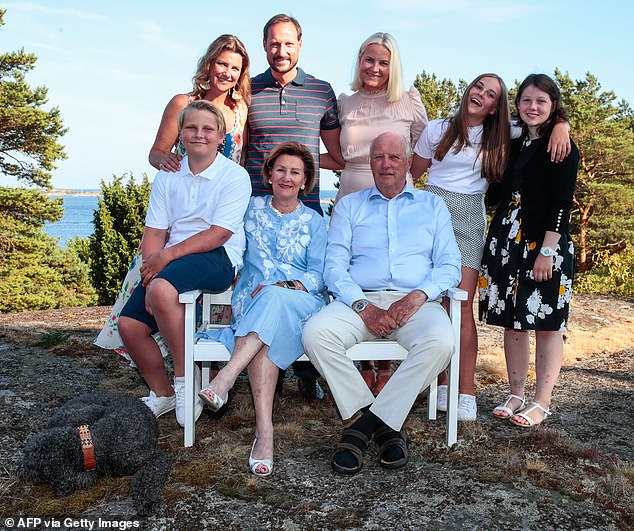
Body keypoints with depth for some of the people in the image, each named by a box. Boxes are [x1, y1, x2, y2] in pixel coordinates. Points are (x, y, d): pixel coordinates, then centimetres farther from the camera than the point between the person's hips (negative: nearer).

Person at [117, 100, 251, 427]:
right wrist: (151, 271, -10)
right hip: (169, 261, 6)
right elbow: (155, 232, 7)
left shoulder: (235, 176, -3)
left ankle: (185, 379, -16)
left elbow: (218, 234, -12)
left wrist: (167, 255, -19)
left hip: (217, 258, -6)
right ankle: (162, 394, 15)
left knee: (162, 290, -35)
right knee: (129, 324, -9)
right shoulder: (167, 176, 13)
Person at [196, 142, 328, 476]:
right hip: (252, 300, 1)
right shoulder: (253, 208, 17)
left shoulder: (314, 222, 13)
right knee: (265, 343, -35)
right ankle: (264, 431, -43)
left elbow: (318, 276, 3)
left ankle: (225, 378, -48)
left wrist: (281, 286, -15)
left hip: (303, 302, -1)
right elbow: (255, 259, 15)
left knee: (272, 298, -38)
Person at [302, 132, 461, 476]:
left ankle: (367, 424, -21)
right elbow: (334, 267, 7)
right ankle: (384, 424, -18)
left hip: (416, 301, 0)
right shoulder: (349, 206, 18)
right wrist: (362, 306, -12)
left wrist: (418, 296, -12)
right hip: (360, 300, 1)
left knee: (440, 343, -34)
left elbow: (450, 266, 9)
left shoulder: (432, 205, 19)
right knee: (315, 334, -29)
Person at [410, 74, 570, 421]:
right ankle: (441, 382, 5)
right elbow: (412, 173, 15)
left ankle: (466, 392, -7)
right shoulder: (437, 129, 11)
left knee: (462, 306, -10)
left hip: (468, 222, 0)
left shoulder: (499, 137, 11)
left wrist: (560, 128, -5)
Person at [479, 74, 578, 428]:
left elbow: (562, 203, -12)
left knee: (546, 324, 1)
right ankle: (516, 395, 21)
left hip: (544, 244, -6)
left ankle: (542, 403, 11)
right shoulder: (516, 145, 14)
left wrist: (547, 251, -18)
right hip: (507, 242, 6)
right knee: (512, 322, 9)